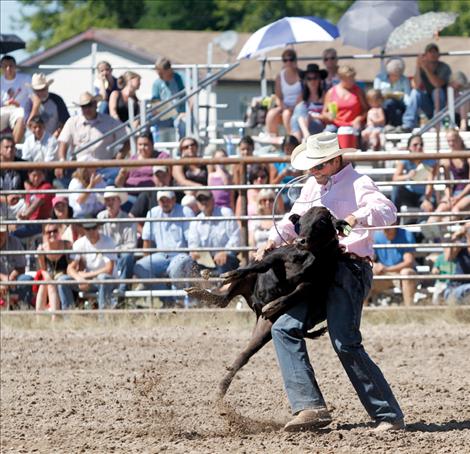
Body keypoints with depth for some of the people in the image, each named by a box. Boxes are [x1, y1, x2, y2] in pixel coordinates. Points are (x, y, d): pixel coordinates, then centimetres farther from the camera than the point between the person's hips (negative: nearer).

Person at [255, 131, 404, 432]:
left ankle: (389, 416, -12)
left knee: (345, 343, -18)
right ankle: (311, 406, -9)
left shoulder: (358, 184, -5)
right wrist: (274, 241, 16)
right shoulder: (313, 186, 19)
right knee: (285, 328, -4)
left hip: (350, 269, -9)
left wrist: (356, 218, -38)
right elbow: (295, 220, 32)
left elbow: (387, 211, -22)